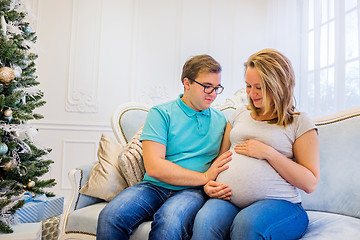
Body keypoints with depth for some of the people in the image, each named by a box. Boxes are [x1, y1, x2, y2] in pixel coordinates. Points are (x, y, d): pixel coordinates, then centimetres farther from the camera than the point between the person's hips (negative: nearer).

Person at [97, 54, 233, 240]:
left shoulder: (221, 120, 16)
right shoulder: (161, 113, 2)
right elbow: (154, 167, -10)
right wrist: (204, 177, -8)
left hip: (192, 191, 1)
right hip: (154, 187, 0)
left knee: (170, 221, -34)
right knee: (110, 216, -28)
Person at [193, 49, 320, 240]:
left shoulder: (299, 123, 6)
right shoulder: (239, 114, 21)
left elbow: (310, 183, 0)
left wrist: (268, 153, -9)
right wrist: (208, 184, 4)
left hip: (278, 202, -2)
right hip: (227, 199, 3)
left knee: (247, 223, -37)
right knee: (205, 221, -32)